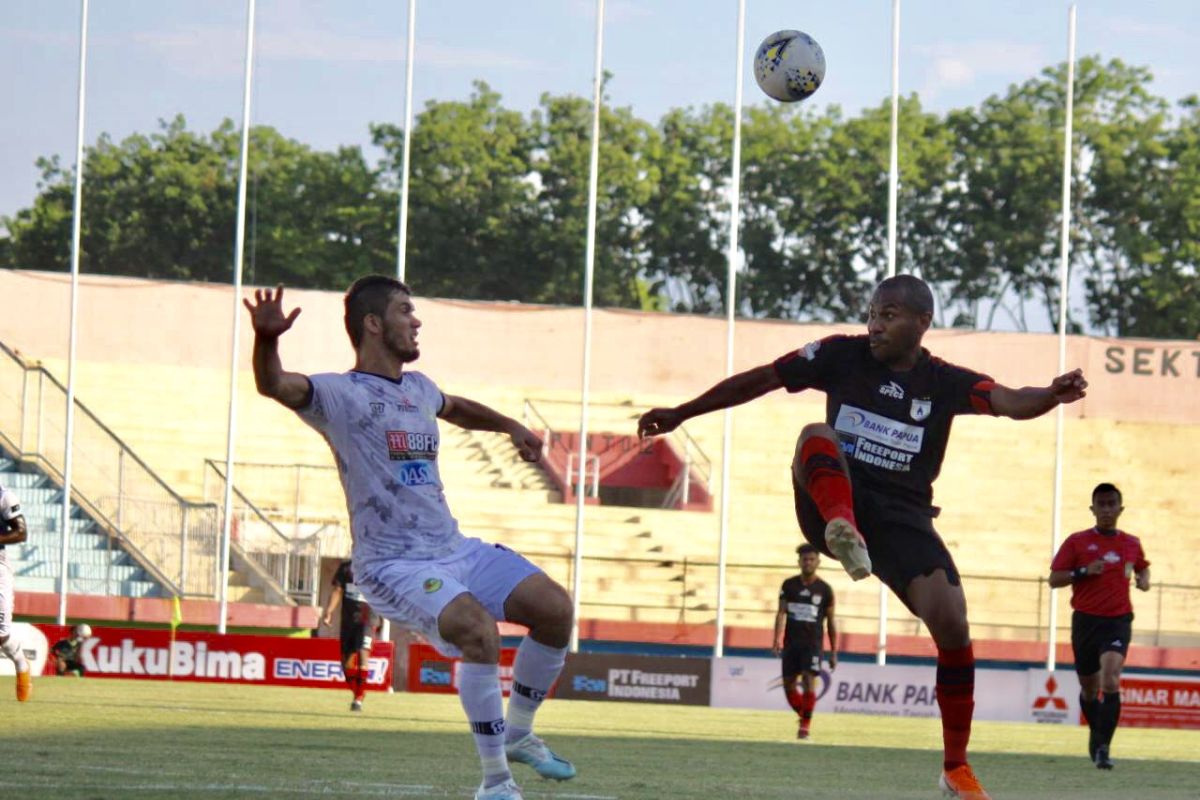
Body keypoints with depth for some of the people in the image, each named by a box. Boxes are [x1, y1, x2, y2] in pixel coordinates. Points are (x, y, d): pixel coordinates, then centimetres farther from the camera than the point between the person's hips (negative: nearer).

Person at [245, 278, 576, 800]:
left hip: (456, 551, 8)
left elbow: (455, 408, 41)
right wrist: (267, 339, -47)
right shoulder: (340, 395, -8)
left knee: (555, 607, -3)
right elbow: (275, 385, -28)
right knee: (478, 629, -30)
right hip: (393, 565, -8)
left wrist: (509, 426, 39)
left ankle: (517, 734, 18)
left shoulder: (418, 389, 16)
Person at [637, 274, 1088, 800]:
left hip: (902, 520, 0)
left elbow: (1010, 402, -14)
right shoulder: (842, 356, 3)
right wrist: (680, 415, 11)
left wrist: (1051, 396, -38)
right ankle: (844, 535, -55)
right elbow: (758, 381, 9)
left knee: (952, 625, -17)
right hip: (831, 506, 0)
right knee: (816, 435, -29)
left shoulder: (945, 383, 2)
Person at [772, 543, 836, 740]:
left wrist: (833, 652, 6)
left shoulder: (825, 590, 4)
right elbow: (781, 613, 2)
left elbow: (830, 622, 8)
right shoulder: (789, 585, 7)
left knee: (809, 681, -14)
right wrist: (777, 640, -13)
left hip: (813, 643, -2)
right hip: (791, 642, 2)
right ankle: (803, 716, 24)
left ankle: (805, 727, -10)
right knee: (789, 685, 2)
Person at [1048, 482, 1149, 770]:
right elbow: (1054, 579, -1)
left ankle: (1102, 748, -24)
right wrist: (1084, 572, -16)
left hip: (1118, 620, -1)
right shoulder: (1077, 541, 1)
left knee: (1110, 680, -22)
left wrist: (1144, 580, 6)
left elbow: (1142, 567, 29)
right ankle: (1096, 732, 40)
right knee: (1089, 688, 11)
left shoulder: (1131, 544, 8)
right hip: (1086, 620, 1)